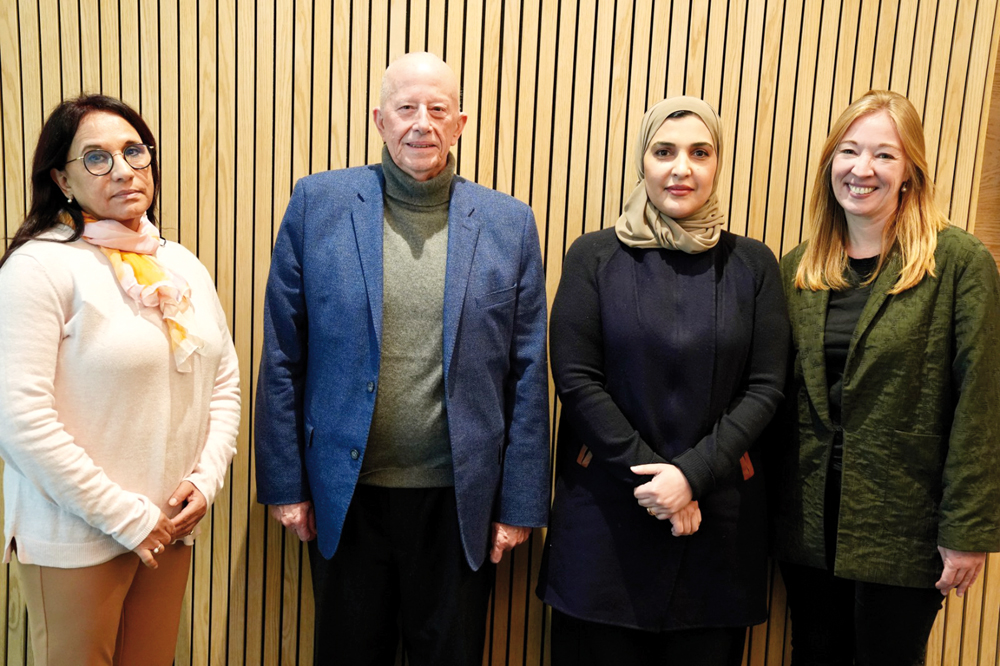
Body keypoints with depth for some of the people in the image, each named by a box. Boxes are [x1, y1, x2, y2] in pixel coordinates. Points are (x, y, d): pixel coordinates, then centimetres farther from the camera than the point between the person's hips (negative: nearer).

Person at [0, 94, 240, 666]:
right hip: (77, 535, -5)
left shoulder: (183, 266, 7)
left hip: (171, 528, 6)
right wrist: (125, 517, -15)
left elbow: (224, 381, 12)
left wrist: (206, 478, -3)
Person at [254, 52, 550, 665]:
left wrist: (520, 502, 0)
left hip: (459, 501, 0)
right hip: (346, 495, 0)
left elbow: (527, 376, 0)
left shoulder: (509, 223, -1)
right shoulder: (318, 203, -2)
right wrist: (284, 482, -1)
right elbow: (283, 357, 0)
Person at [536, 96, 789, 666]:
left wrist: (692, 473, -12)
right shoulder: (595, 256, 0)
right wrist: (647, 474, -12)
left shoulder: (752, 264, 4)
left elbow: (766, 388, -1)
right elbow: (576, 379, -6)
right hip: (606, 510, -1)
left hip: (718, 508, 2)